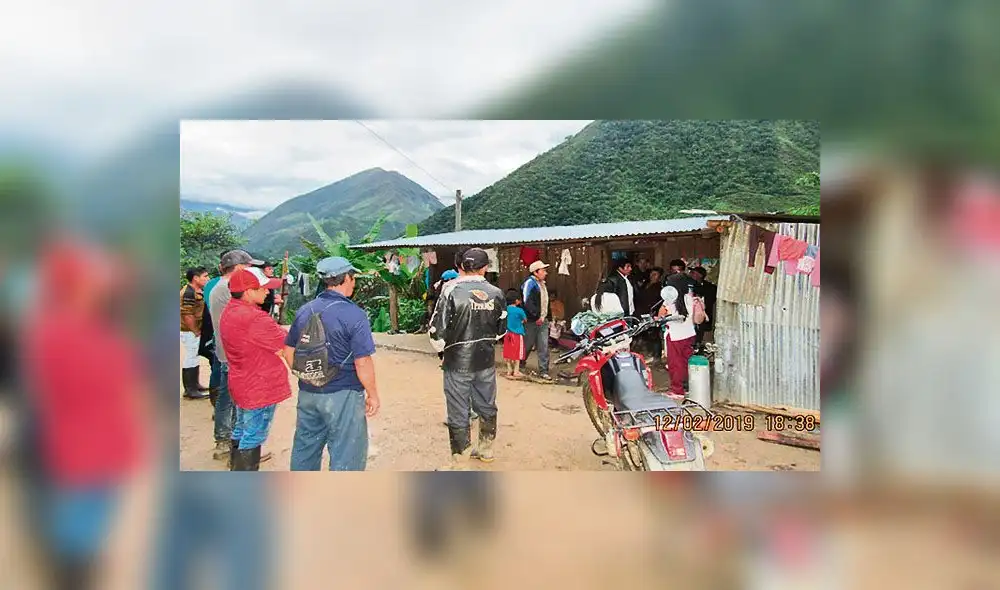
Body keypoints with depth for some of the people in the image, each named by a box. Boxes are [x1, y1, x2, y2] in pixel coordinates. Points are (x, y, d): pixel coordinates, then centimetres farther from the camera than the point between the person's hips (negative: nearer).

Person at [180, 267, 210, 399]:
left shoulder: (195, 291, 11)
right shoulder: (189, 293, -20)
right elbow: (187, 315, -24)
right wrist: (196, 332, -16)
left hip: (195, 331, 10)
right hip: (190, 332, -10)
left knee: (194, 359, 18)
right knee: (190, 360, -3)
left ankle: (195, 385, 29)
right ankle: (190, 390, 3)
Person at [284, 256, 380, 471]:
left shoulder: (304, 311, 3)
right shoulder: (354, 314, -17)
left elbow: (289, 351, 9)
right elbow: (362, 362, -18)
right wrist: (373, 395, -6)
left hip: (307, 394, 7)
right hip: (343, 396, -6)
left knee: (305, 448, 20)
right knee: (346, 454, 6)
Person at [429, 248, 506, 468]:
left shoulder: (452, 291, -16)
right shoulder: (496, 293, -3)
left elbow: (437, 329, -15)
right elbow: (501, 329, 8)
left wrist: (441, 347, 4)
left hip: (458, 362, -4)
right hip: (486, 361, 5)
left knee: (458, 414, 4)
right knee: (487, 406, 21)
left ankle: (459, 463, 12)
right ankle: (486, 449, 39)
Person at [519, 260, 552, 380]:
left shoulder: (542, 283, 16)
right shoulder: (529, 282, -12)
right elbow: (527, 302, -22)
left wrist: (547, 315, 17)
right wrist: (537, 316, -23)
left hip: (543, 320, 7)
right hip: (532, 320, -7)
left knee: (544, 347, 3)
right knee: (528, 344, 7)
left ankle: (543, 371, 7)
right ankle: (521, 364, 28)